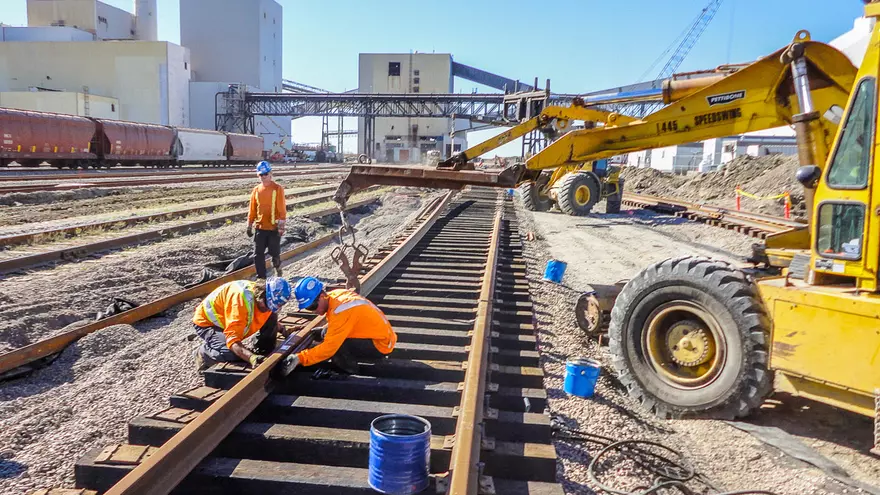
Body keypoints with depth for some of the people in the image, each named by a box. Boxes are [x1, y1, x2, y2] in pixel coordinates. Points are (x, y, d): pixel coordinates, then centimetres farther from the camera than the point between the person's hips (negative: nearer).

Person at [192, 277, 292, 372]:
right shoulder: (242, 298, -39)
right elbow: (232, 339, -45)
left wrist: (282, 329, 7)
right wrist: (251, 357, -57)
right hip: (206, 323, -7)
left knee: (271, 317, -9)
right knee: (233, 354, -32)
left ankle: (264, 355, 4)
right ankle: (204, 353, -1)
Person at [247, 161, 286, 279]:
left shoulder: (277, 189, -6)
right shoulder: (256, 190, 6)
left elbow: (282, 209, -8)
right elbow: (252, 209, 10)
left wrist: (281, 226, -12)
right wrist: (249, 226, 9)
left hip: (274, 228, -4)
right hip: (260, 228, 4)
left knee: (275, 253, 6)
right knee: (258, 255, 3)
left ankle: (278, 269, 34)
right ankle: (261, 277, 13)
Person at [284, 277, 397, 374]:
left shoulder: (340, 309, -28)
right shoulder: (336, 295, -2)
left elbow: (329, 347, -29)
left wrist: (300, 358, -25)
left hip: (381, 344, -9)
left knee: (335, 343, -24)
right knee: (329, 334, 4)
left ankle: (349, 370, -1)